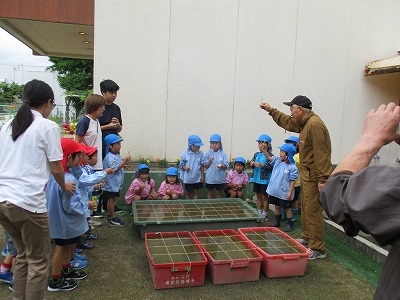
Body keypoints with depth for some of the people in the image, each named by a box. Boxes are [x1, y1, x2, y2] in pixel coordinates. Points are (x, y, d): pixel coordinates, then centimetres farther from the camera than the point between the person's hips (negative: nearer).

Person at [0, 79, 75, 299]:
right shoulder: (47, 127, -6)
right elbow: (56, 168, -5)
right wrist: (64, 186, 14)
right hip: (28, 202, -7)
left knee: (23, 255, 23)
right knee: (39, 261, 9)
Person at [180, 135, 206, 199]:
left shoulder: (200, 153, -7)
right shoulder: (185, 154, -13)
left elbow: (202, 165, -1)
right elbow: (181, 164, -2)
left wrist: (202, 176, 0)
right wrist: (184, 167, -24)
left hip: (197, 178, 1)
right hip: (188, 178, -1)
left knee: (196, 192, 12)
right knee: (188, 193, 14)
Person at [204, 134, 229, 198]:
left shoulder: (223, 154, -4)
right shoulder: (208, 153, -4)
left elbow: (226, 166, -4)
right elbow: (205, 166, -3)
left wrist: (222, 166, -25)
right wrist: (210, 161, -21)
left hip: (220, 177, 0)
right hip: (210, 177, 0)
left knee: (219, 192, 14)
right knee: (210, 192, 14)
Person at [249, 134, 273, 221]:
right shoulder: (256, 154, 8)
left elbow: (271, 167, -18)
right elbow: (252, 163, 11)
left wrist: (261, 165, -27)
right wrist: (252, 164, -11)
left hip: (264, 180, -6)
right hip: (256, 179, 6)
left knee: (264, 197, 5)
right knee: (258, 196, 16)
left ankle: (265, 215, 16)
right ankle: (259, 213, 27)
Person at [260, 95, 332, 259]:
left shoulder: (314, 124, -21)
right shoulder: (304, 123, 12)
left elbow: (321, 154, -25)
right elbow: (287, 122, 32)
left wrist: (322, 179, -26)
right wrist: (271, 110, 34)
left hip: (314, 177, -11)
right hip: (307, 175, 11)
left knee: (313, 211, -6)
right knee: (305, 209, 20)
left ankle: (318, 249, 4)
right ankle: (307, 238, 35)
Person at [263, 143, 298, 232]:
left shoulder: (292, 167, -15)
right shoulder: (277, 160, 0)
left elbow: (292, 181, -13)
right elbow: (268, 158, 0)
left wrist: (290, 192, -15)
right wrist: (264, 149, -15)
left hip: (284, 193, -5)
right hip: (275, 190, 6)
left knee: (287, 208, 9)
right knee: (277, 206, 20)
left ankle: (290, 224, 22)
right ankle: (277, 221, 35)